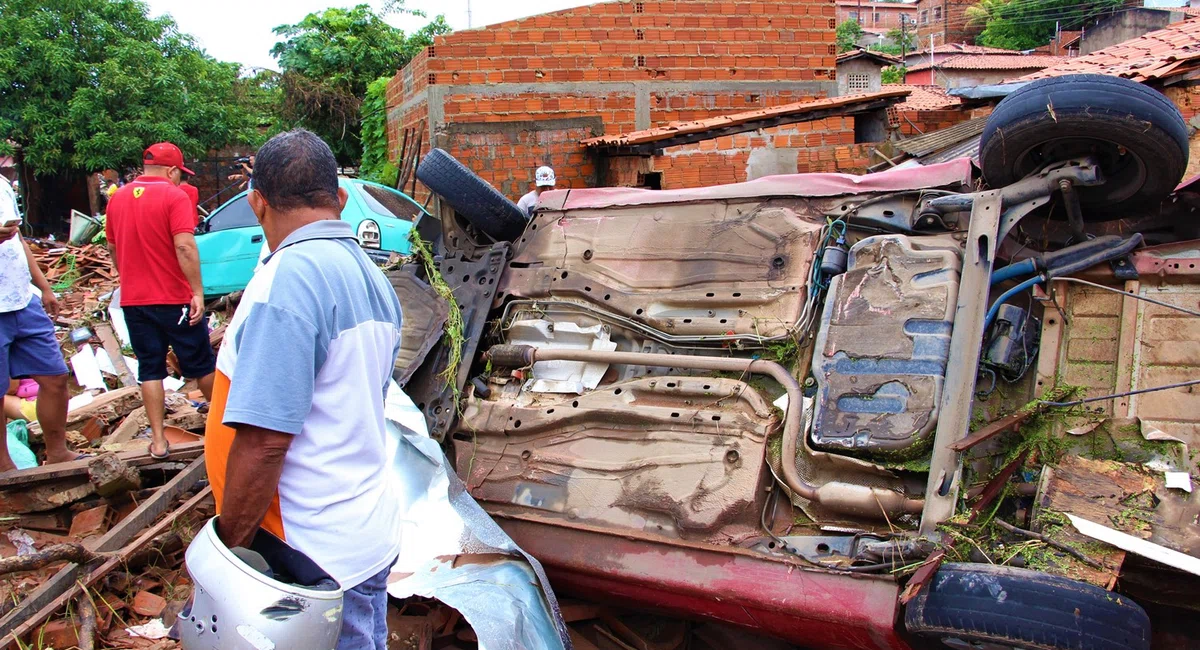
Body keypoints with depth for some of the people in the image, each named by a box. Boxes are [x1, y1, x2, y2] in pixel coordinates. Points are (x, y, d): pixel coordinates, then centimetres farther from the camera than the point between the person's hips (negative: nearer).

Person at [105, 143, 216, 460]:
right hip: (174, 298, -5)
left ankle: (158, 441, 7)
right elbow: (185, 247, -21)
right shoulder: (174, 196, -12)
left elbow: (113, 247, 18)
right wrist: (198, 292, -19)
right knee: (200, 363, 11)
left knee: (150, 368, 10)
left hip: (133, 299, 5)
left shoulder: (118, 198, 7)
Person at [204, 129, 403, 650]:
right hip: (372, 534, 9)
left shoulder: (287, 279, -20)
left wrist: (227, 553, -14)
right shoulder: (373, 278, 9)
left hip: (315, 557, -9)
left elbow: (262, 440, -23)